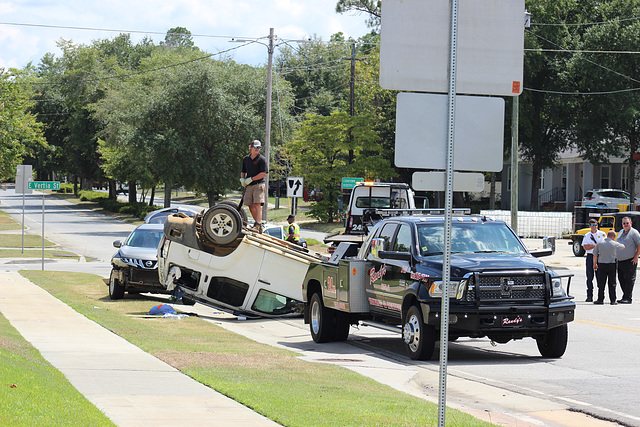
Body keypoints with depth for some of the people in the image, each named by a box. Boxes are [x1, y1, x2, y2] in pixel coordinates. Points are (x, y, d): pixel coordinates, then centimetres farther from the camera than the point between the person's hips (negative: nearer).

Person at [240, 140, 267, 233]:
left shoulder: (262, 159, -4)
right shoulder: (246, 159, 14)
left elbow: (263, 173, -11)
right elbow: (243, 171, 25)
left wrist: (251, 179, -14)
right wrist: (242, 179, 3)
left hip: (258, 184, -6)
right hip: (248, 186, 6)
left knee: (257, 205, -15)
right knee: (250, 206, 6)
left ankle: (258, 225, -21)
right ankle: (257, 223, 18)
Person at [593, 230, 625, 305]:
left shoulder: (599, 244, 0)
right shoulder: (615, 244, -5)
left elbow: (595, 255, 5)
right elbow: (623, 246, 15)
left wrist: (595, 264, 19)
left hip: (602, 265, 1)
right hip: (611, 265, -1)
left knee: (601, 283, 7)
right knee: (612, 283, 5)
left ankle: (600, 299, 8)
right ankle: (613, 300, 6)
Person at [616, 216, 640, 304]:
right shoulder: (621, 232, 17)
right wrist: (616, 257, 19)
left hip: (630, 261, -8)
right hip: (620, 261, 8)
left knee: (629, 279, -7)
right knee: (621, 279, 9)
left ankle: (628, 298, -6)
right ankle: (625, 296, 17)